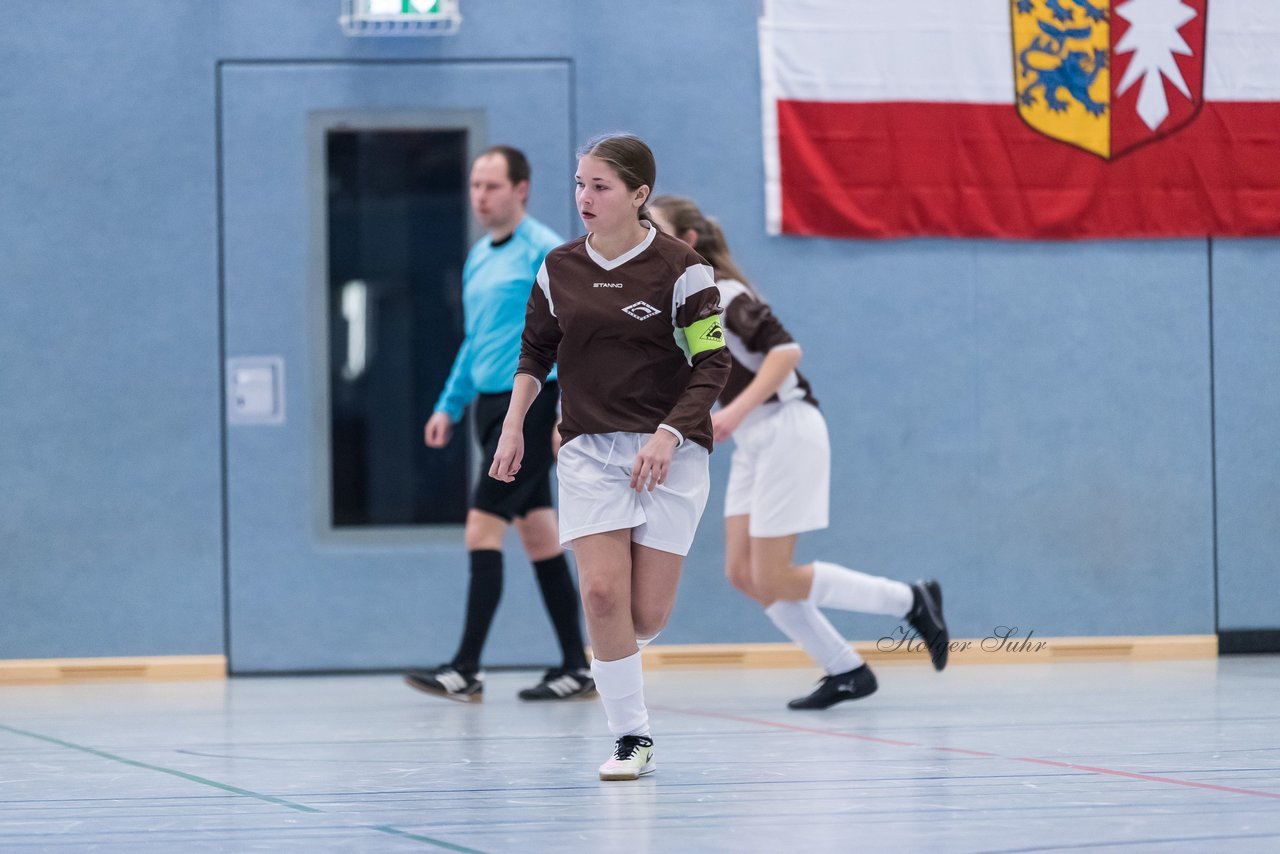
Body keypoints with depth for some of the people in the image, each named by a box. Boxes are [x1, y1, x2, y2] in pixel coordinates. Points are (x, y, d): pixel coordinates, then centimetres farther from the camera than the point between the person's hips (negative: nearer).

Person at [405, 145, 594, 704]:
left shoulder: (544, 252, -10)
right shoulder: (478, 260, 15)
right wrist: (450, 405, 19)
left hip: (528, 403, -9)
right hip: (492, 405, 9)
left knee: (482, 530, -12)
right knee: (538, 536, 10)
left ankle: (466, 670, -11)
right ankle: (576, 667, 15)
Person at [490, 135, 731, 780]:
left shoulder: (679, 268, -7)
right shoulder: (559, 269, 5)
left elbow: (713, 363, -7)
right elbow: (535, 352, 18)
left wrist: (666, 436, -17)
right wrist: (513, 426, 8)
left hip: (669, 451, -2)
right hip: (588, 449, 2)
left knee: (645, 616, -4)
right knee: (602, 592, -15)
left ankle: (614, 657, 33)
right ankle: (631, 738, -4)